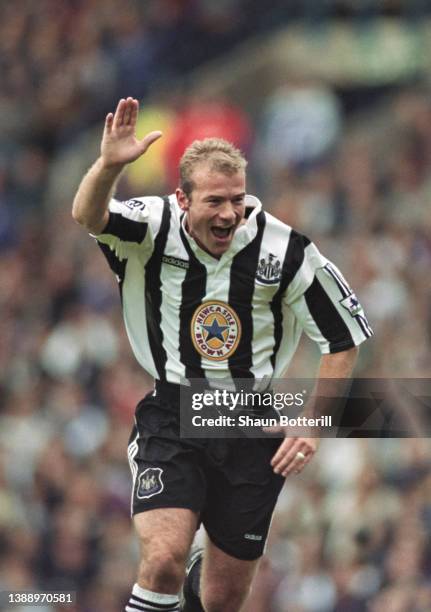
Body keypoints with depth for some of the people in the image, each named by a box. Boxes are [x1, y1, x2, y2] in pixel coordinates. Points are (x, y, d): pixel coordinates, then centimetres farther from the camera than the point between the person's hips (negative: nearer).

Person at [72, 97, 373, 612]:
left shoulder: (285, 252, -10)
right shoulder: (155, 228, -10)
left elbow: (344, 338, 1)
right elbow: (87, 216, -30)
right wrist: (109, 165, -50)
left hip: (253, 427, 1)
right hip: (172, 417, -1)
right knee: (164, 559, -25)